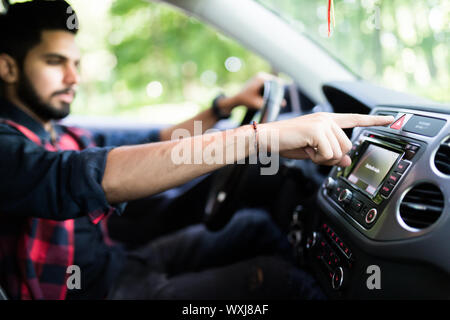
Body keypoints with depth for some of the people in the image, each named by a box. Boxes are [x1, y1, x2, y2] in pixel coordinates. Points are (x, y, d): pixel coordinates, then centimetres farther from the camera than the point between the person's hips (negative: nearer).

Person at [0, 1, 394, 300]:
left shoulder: (65, 137, 9)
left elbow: (155, 144, 16)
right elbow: (78, 180, -40)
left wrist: (226, 105, 6)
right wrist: (259, 135, -46)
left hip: (120, 263, 9)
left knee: (256, 224, 10)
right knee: (275, 277, -15)